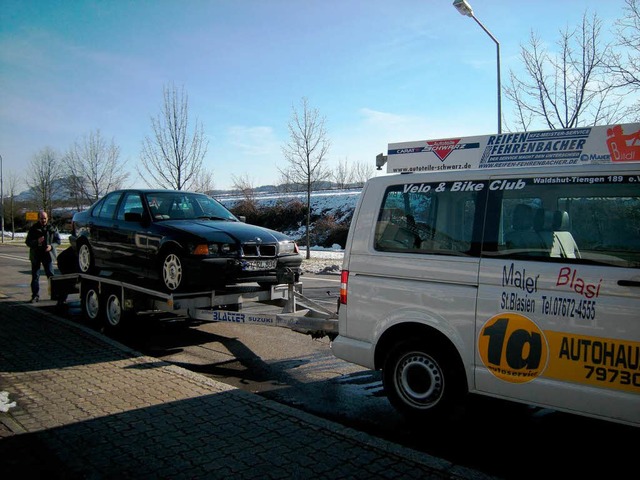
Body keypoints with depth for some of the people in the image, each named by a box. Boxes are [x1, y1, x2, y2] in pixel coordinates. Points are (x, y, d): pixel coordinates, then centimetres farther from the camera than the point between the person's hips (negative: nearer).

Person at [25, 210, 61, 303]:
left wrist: (51, 246, -13)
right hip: (36, 255, 1)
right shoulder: (33, 228, 2)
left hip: (48, 254, -1)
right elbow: (28, 242, 2)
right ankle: (35, 296, 10)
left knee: (50, 274, -2)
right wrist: (37, 241, -18)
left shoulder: (52, 228, 3)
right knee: (35, 276, 3)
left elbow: (58, 240, 7)